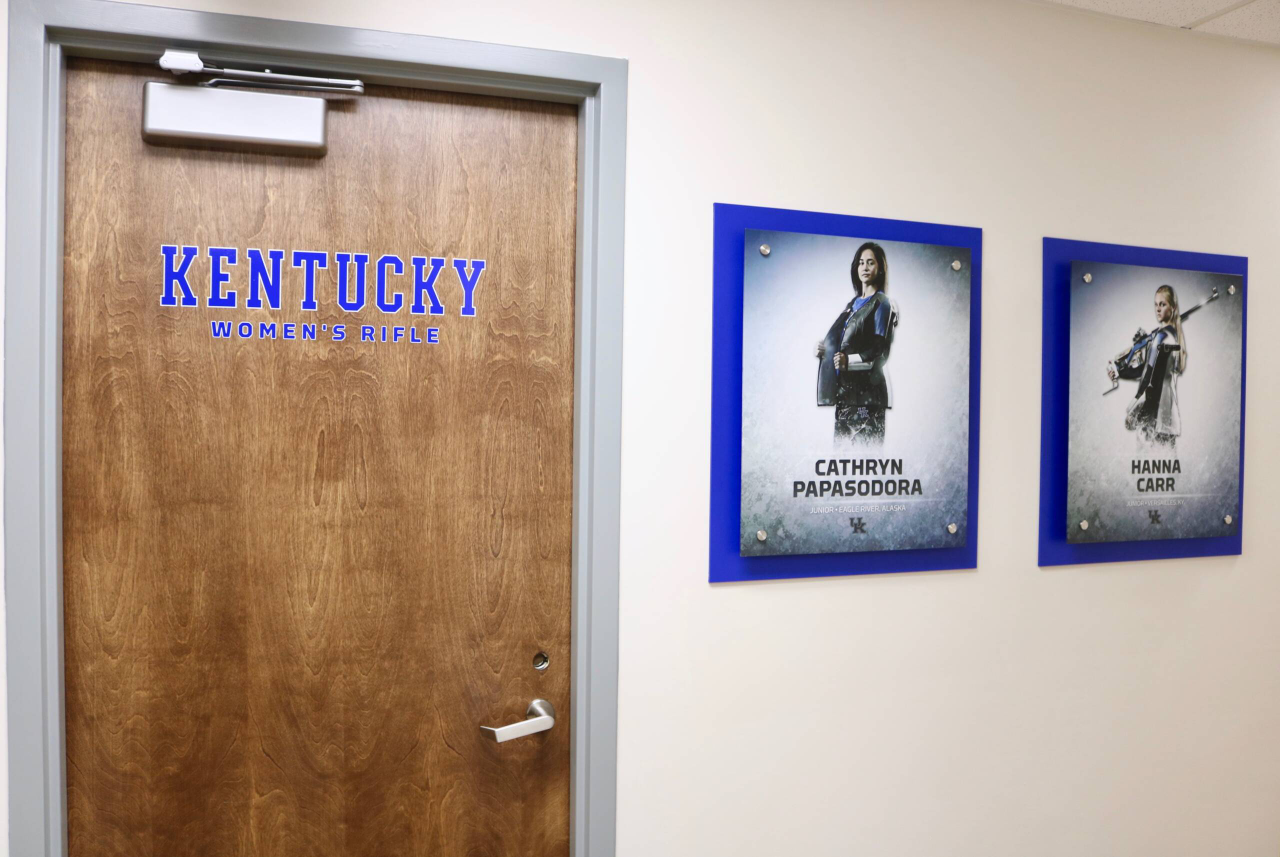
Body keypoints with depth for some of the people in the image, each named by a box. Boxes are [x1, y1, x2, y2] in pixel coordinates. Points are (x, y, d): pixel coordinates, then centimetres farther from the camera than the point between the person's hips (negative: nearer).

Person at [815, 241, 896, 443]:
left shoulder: (881, 303, -3)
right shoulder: (853, 303, 19)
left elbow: (880, 351, -10)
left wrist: (850, 361, -23)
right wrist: (827, 349, 4)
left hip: (866, 387, -7)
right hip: (845, 385, 7)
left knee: (865, 442, -10)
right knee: (843, 441, 6)